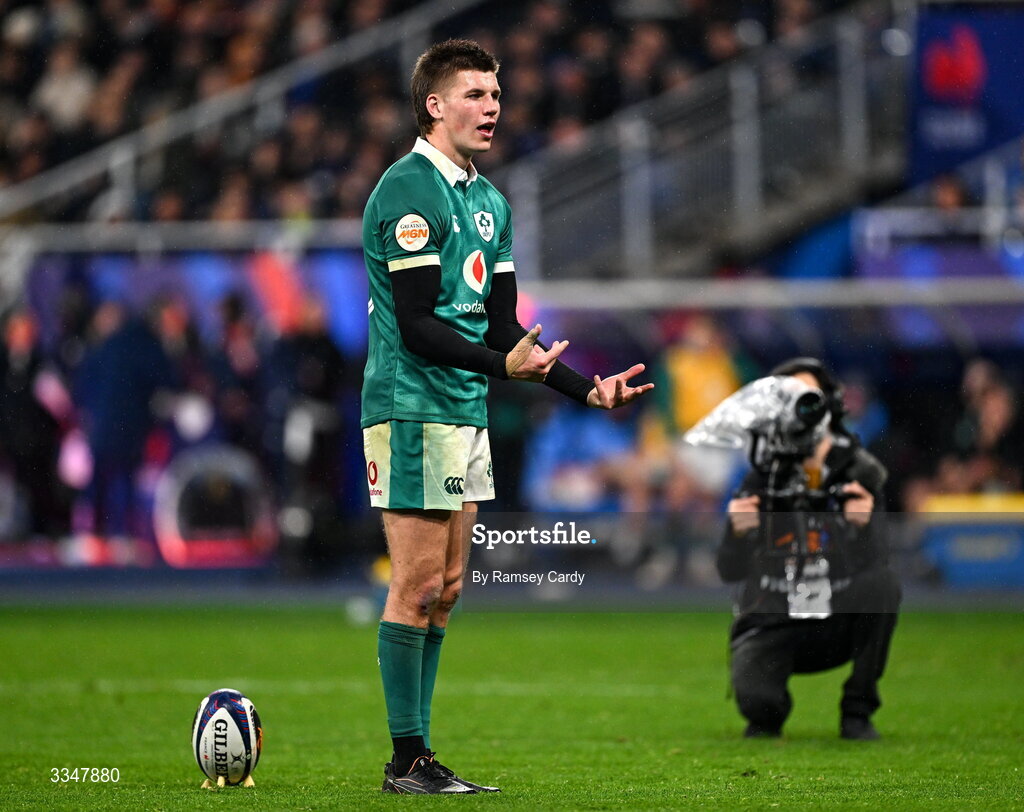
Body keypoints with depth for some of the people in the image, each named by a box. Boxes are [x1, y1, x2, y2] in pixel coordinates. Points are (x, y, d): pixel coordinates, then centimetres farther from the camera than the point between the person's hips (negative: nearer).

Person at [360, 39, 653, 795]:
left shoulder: (488, 201, 16)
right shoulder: (410, 191, -13)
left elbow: (502, 328, 18)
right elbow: (416, 325, -19)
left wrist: (588, 389, 10)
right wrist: (502, 365, -31)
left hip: (465, 414, 9)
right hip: (412, 407, -9)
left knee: (445, 587, 9)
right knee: (417, 584, -8)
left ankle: (420, 756, 13)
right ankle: (407, 760, -3)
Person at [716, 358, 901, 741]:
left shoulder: (860, 475, -5)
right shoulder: (760, 481, -6)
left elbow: (873, 563, -12)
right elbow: (730, 572, -8)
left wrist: (863, 526, -33)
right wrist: (738, 533, -29)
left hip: (836, 626, 1)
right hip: (771, 624, -1)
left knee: (883, 583, -29)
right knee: (755, 699, -31)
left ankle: (858, 711, -11)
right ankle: (769, 714, 11)